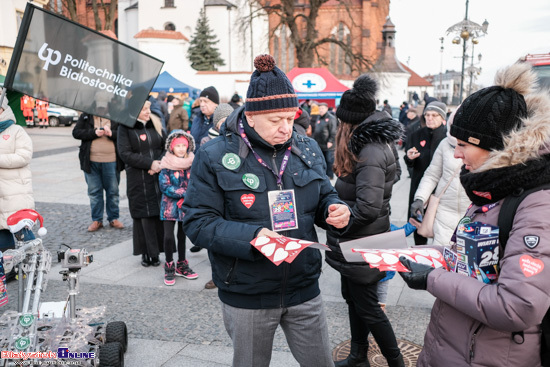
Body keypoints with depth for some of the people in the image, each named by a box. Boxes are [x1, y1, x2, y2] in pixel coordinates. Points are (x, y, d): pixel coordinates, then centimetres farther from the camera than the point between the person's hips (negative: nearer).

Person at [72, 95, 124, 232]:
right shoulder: (86, 116, 5)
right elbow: (76, 132, -3)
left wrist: (111, 133, -18)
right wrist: (94, 133, -14)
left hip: (111, 161, -1)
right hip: (91, 161, 1)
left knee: (113, 191, 8)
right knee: (94, 192, 8)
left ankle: (114, 218, 22)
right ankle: (97, 220, 19)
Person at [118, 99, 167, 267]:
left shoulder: (156, 124, 12)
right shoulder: (125, 127, 0)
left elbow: (166, 147, 10)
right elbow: (125, 154, -8)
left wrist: (160, 164, -9)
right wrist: (150, 163, -14)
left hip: (158, 176, 3)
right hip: (138, 179, -3)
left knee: (158, 214, 0)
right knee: (143, 215, -1)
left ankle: (155, 252, 8)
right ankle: (146, 253, 7)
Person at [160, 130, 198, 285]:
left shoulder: (192, 163, -1)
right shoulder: (166, 165, -9)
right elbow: (164, 186, -13)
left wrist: (187, 198, -12)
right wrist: (185, 193, -17)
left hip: (186, 205, 3)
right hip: (170, 205, -3)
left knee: (182, 235, 14)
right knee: (168, 236, -8)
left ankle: (181, 265, 29)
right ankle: (169, 267, 10)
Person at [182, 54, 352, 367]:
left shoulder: (308, 150, 2)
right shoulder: (215, 157, -12)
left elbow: (323, 197, 13)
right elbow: (198, 222, -14)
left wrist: (335, 211, -12)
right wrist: (251, 236, -29)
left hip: (303, 289, 4)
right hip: (247, 297, -3)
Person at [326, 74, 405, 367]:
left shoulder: (370, 151, -25)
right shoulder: (371, 143, 7)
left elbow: (368, 207, -31)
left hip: (363, 245, -10)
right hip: (356, 243, 10)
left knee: (367, 307, 5)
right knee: (352, 297, 21)